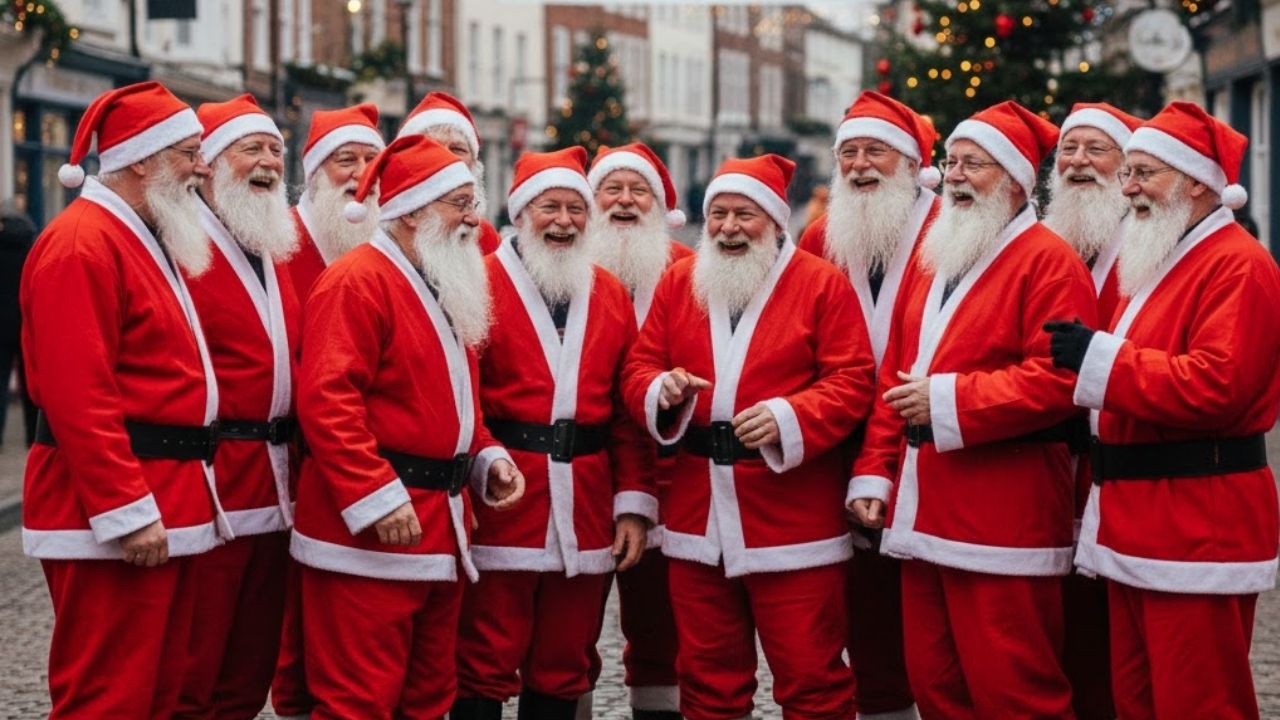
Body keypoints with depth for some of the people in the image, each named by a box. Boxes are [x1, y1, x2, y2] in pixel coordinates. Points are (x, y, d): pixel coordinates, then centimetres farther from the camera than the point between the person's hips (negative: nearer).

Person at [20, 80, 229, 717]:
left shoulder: (151, 241, 18)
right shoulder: (81, 245, -14)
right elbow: (78, 396, -21)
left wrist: (176, 497, 16)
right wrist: (127, 512, -23)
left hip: (171, 507, 10)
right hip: (117, 515, -10)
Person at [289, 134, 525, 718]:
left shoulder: (445, 288, 17)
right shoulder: (357, 281, -13)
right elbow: (326, 401, -23)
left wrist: (486, 456, 8)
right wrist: (377, 498, -26)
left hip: (440, 527, 10)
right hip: (371, 534, -10)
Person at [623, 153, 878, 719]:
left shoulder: (822, 284, -2)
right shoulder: (678, 282, 11)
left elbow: (853, 380, -7)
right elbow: (639, 368, 12)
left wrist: (789, 418, -21)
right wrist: (661, 390, -11)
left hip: (792, 521, -4)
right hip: (699, 516, 4)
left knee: (810, 675, 0)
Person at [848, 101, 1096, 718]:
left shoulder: (1047, 262, -7)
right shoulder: (932, 261, 18)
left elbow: (1058, 379, -18)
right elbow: (894, 376, 19)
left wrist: (948, 400, -18)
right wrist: (873, 475, 10)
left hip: (1003, 523, -8)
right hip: (923, 517, 8)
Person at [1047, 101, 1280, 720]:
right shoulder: (1155, 262, 19)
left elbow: (1215, 385, -24)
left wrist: (1100, 359, -21)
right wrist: (1094, 425, 9)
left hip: (1197, 524, -10)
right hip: (1137, 519, 10)